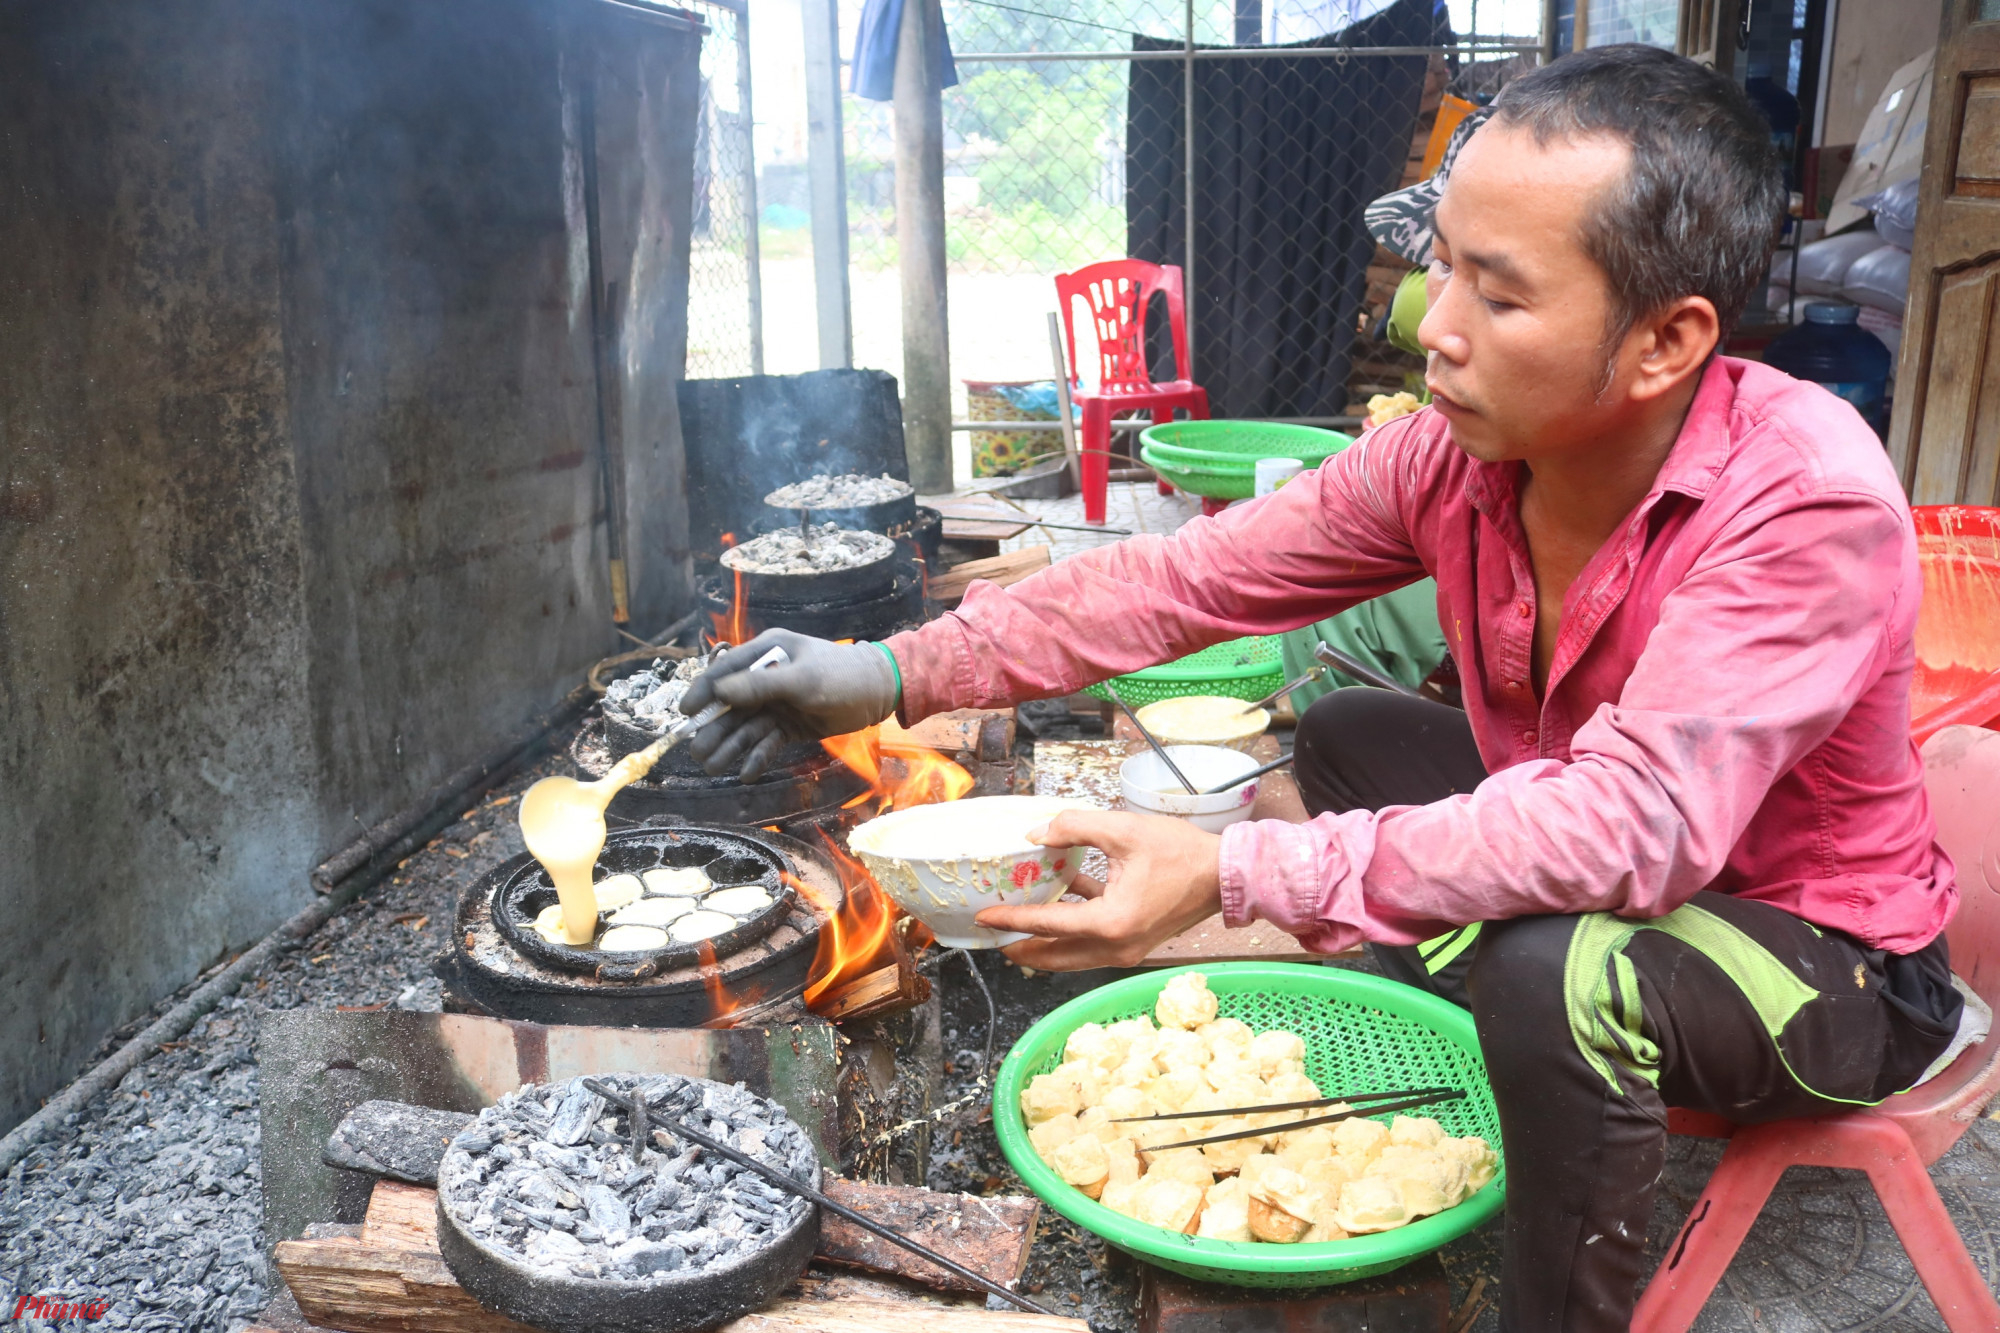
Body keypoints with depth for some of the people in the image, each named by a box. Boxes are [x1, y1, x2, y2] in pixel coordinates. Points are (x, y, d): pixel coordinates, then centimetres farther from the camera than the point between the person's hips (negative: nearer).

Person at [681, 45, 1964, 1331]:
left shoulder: (1807, 500, -33)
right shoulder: (1453, 453, -15)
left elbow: (1636, 825, -42)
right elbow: (1191, 577, -15)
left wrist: (1232, 875, -43)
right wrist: (900, 671, -22)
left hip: (1828, 953, -6)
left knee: (1557, 970, -34)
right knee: (1348, 733, 6)